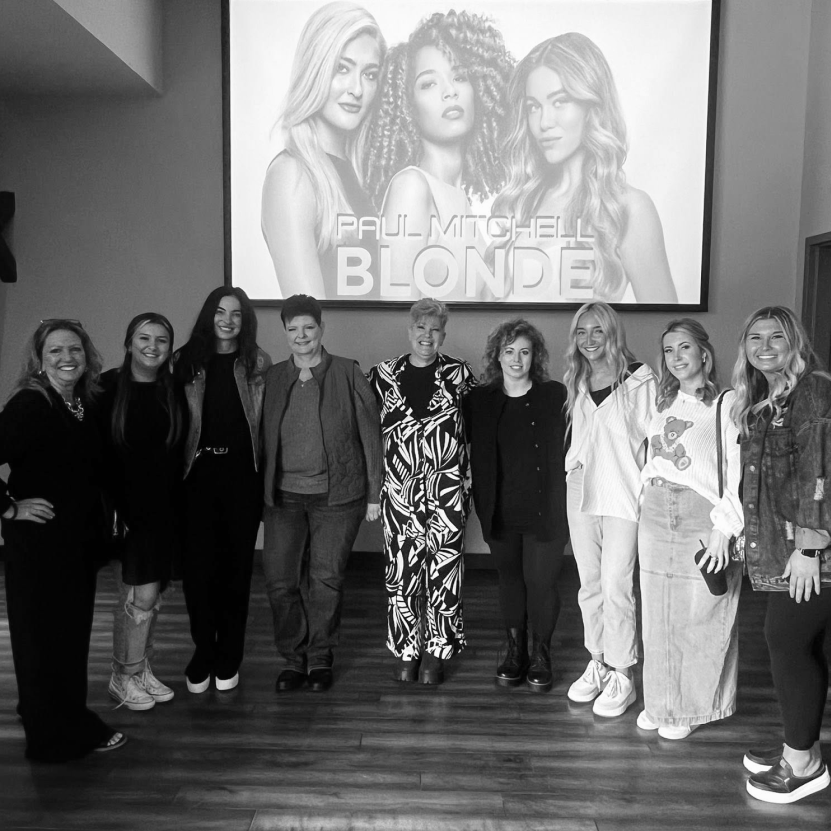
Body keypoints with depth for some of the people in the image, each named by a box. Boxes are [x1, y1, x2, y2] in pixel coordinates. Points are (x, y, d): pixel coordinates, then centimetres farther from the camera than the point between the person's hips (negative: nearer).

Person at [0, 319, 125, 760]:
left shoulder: (86, 405, 6)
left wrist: (105, 516, 10)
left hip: (82, 541, 7)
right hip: (39, 544, -7)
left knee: (74, 632, 17)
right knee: (43, 637, 6)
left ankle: (73, 723, 34)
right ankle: (56, 736, 22)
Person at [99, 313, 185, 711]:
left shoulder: (173, 392, 6)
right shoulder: (109, 387, -6)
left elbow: (178, 453, 8)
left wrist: (177, 506, 4)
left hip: (162, 508, 4)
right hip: (125, 507, -4)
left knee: (151, 596, 12)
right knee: (141, 596, -3)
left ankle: (140, 670, 28)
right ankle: (123, 676, 18)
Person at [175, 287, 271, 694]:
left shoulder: (256, 363, 3)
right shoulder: (187, 360, 5)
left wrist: (266, 476, -6)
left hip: (241, 473, 0)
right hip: (198, 472, 0)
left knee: (236, 564, 7)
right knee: (197, 565, -1)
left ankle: (228, 656, 21)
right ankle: (203, 651, 18)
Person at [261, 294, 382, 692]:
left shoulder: (348, 374, -2)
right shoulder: (272, 377, 6)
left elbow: (370, 434, -2)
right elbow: (263, 437, 8)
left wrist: (374, 493, -4)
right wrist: (261, 493, 3)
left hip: (337, 495, -2)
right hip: (283, 496, 3)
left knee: (326, 579, 5)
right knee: (279, 579, 2)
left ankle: (320, 658, 24)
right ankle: (293, 657, 22)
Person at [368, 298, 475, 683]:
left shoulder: (459, 375, 2)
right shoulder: (383, 375, 5)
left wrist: (469, 481, 2)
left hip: (447, 491, -1)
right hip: (399, 490, 1)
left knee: (443, 570, 3)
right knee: (401, 570, 5)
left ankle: (436, 652, 20)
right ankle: (405, 651, 22)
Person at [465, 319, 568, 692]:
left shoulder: (555, 396, -3)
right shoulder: (479, 399, 3)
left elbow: (569, 449, -2)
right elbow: (475, 455, 7)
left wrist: (562, 503, -6)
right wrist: (482, 503, 0)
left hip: (544, 510, -2)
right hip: (500, 512, 2)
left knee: (541, 581, 1)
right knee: (509, 579, 14)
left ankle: (541, 655, 21)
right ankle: (514, 650, 31)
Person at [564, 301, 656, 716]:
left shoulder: (639, 379, -7)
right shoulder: (576, 382, 11)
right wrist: (573, 471, 12)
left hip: (623, 494, -5)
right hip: (581, 492, 6)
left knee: (616, 585, -3)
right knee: (589, 585, 13)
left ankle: (621, 676, 11)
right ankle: (597, 663, 27)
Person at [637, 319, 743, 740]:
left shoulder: (726, 403, -6)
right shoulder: (663, 403, 14)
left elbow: (738, 470, -11)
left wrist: (723, 528, -16)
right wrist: (647, 502, 7)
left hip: (703, 519, -5)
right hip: (655, 519, 6)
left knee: (699, 619, 3)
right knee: (657, 617, 11)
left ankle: (692, 707, 21)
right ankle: (660, 701, 27)